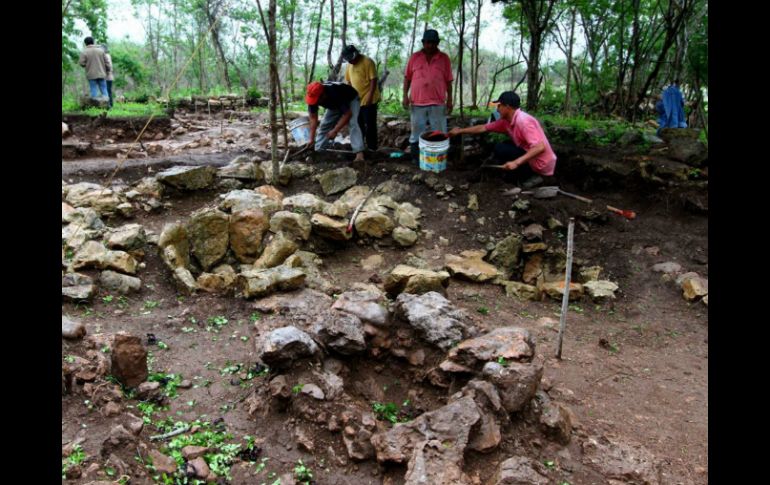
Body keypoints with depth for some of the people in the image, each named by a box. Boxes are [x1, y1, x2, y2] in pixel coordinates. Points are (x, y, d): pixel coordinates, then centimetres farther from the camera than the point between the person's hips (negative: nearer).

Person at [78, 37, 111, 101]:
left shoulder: (84, 52, -3)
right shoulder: (100, 50, 5)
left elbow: (82, 63, -7)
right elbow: (106, 62, 4)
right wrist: (109, 69, 16)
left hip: (91, 75, -2)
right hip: (101, 74, 2)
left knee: (94, 91, 0)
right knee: (104, 91, 4)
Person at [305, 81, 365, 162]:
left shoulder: (335, 94, -43)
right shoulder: (313, 97, -26)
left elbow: (347, 114, -37)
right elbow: (313, 118, -19)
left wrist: (335, 131, -40)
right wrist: (311, 139, -26)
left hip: (351, 100, -6)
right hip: (335, 105, 6)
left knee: (353, 123, -28)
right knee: (325, 125, -3)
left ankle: (359, 154, -36)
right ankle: (317, 151, 7)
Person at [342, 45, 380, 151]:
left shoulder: (367, 62, -13)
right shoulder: (349, 65, 8)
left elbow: (373, 80, -16)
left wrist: (369, 97, -21)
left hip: (368, 100, -7)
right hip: (356, 100, 7)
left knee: (370, 125, -3)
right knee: (358, 125, 14)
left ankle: (372, 148, 4)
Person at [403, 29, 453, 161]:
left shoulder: (444, 58, 3)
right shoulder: (414, 57, 5)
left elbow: (448, 81, 4)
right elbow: (407, 77, 8)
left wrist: (449, 100, 0)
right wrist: (405, 95, -1)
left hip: (438, 103, 0)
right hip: (417, 102, 1)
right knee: (416, 132, 8)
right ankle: (415, 159, 17)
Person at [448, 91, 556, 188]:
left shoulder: (523, 121, -23)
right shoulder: (506, 121, 4)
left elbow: (540, 147, -31)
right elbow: (483, 128, 14)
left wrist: (516, 162, -35)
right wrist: (460, 131, 17)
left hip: (542, 165, -9)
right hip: (532, 160, 9)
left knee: (500, 149, -9)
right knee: (506, 147, 21)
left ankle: (531, 176, -5)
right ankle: (531, 175, 11)